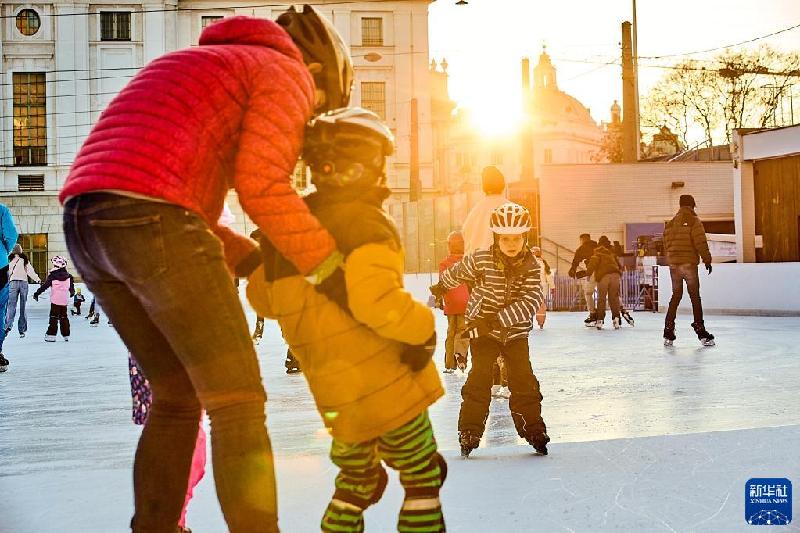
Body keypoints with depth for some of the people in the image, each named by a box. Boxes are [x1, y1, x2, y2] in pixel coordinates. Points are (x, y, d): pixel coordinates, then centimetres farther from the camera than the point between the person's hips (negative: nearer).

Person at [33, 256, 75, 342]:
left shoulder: (52, 275, -8)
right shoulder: (68, 276, 5)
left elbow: (45, 285, -7)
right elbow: (71, 286, 17)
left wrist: (37, 293, 2)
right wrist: (72, 293, 38)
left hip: (55, 300, -4)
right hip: (65, 300, 4)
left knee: (54, 317, -2)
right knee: (64, 317, 12)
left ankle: (51, 335, -6)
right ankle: (66, 335, 13)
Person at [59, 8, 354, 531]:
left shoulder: (200, 67, 35)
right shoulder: (285, 72, 9)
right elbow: (261, 184, -9)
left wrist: (258, 262, 23)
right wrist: (328, 266, 0)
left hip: (86, 221, 9)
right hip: (151, 220, -9)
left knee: (178, 395, 20)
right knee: (238, 403, -1)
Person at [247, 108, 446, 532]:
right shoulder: (364, 222, -17)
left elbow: (261, 297, 16)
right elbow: (375, 300, -32)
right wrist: (423, 328, -16)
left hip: (336, 397, 7)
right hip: (387, 385, -7)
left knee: (355, 480, 23)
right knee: (423, 478, 8)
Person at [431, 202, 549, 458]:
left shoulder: (531, 266, -11)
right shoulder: (479, 260, -13)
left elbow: (530, 302, -22)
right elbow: (456, 273, 8)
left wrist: (495, 321, -31)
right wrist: (441, 285, 28)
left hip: (516, 333, 1)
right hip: (482, 330, -1)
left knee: (524, 382, -2)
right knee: (479, 380, -9)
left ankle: (534, 431, 11)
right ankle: (469, 433, 1)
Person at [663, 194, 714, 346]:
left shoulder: (670, 223, 13)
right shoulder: (693, 220, -6)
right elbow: (700, 242, -12)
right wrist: (707, 259, -4)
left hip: (673, 265, 6)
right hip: (689, 264, -6)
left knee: (675, 296, 12)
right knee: (695, 297, -2)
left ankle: (668, 333, 9)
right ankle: (701, 331, -4)